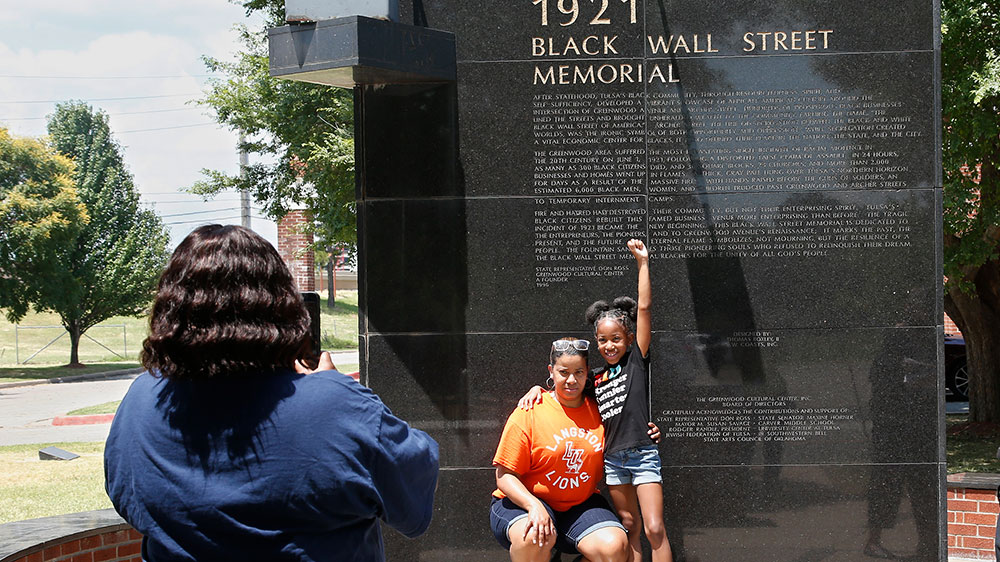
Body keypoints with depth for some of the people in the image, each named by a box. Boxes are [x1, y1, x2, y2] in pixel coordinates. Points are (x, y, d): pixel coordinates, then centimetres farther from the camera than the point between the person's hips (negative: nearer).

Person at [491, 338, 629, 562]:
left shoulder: (597, 411, 4)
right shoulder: (529, 412, -8)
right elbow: (505, 475, -10)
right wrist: (534, 506, -27)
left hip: (581, 505, 4)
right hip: (523, 501, -4)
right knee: (535, 536, -38)